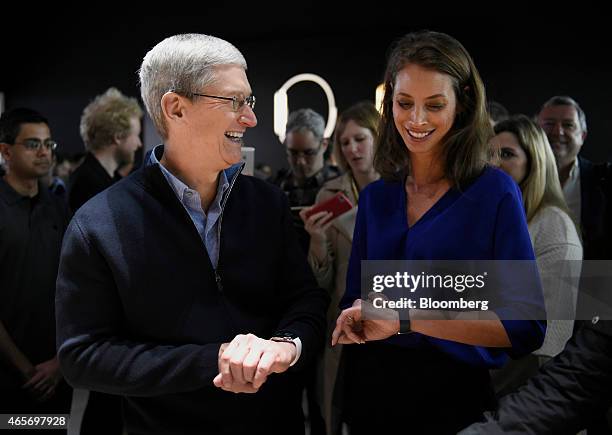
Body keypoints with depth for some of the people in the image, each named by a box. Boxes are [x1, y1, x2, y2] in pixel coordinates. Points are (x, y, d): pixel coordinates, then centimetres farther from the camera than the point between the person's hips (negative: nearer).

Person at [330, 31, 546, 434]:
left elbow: (526, 327, -17)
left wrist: (407, 319, -23)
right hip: (369, 395, 4)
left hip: (455, 399, -4)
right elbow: (353, 302, 10)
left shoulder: (494, 192, -10)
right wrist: (351, 323, -13)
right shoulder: (375, 197, 5)